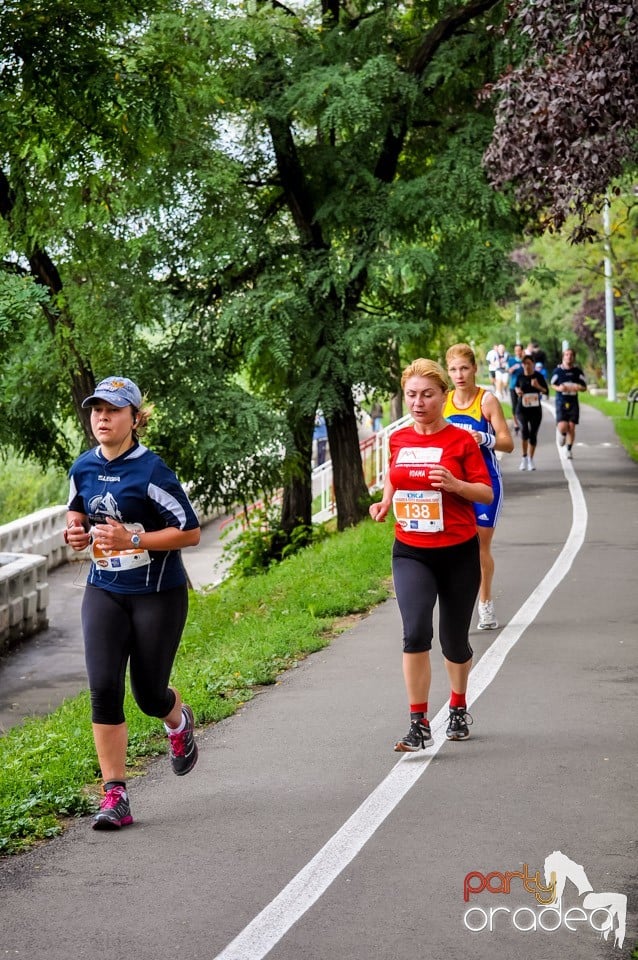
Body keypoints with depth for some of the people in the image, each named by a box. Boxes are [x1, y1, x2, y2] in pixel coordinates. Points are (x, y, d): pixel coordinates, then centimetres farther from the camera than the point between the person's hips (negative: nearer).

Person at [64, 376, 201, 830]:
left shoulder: (151, 470, -16)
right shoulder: (83, 468, 2)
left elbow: (190, 532, -15)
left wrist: (133, 540, -25)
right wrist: (77, 532, -1)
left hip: (159, 593, -4)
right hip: (104, 592, 4)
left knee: (149, 694, 5)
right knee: (104, 688, -10)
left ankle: (178, 721, 44)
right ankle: (115, 794, -4)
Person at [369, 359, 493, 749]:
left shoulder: (461, 440, -6)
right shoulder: (398, 440, 5)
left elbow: (487, 493, -5)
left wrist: (456, 485, -23)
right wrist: (386, 503, 1)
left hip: (458, 552, -2)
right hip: (411, 553, 2)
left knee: (454, 641, 10)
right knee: (415, 633, -18)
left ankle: (459, 707, 38)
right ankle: (420, 725, -13)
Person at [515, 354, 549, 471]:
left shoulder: (539, 376, -3)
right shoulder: (520, 377, 1)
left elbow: (546, 391, 0)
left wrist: (538, 387, -19)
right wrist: (517, 391, -2)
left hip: (535, 408, 0)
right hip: (522, 408, 0)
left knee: (533, 434, 4)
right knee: (524, 430, -22)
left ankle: (531, 459, 21)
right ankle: (524, 457, -8)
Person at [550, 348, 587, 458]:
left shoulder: (577, 371, 2)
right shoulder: (558, 370, -1)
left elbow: (584, 387, 8)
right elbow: (552, 384, 11)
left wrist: (578, 388, -15)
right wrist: (559, 388, -11)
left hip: (573, 402, 1)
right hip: (561, 402, -1)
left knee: (571, 427, 0)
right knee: (562, 427, -15)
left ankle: (569, 450, 14)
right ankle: (562, 435, 23)